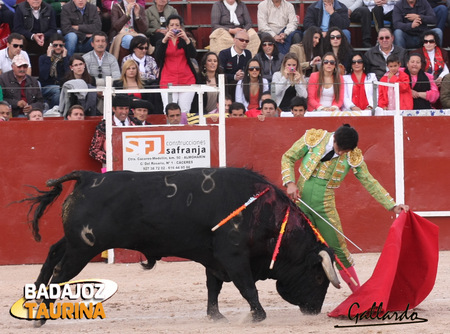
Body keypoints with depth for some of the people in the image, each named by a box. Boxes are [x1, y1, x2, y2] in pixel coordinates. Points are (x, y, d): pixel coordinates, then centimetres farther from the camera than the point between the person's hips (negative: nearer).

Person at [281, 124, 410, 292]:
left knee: (338, 248, -1)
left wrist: (392, 206, -1)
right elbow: (288, 158, 3)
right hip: (300, 200, 0)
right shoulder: (313, 138, -7)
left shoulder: (353, 157, -5)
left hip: (325, 206, 0)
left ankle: (358, 293, 9)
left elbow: (370, 182, 3)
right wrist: (290, 182, -12)